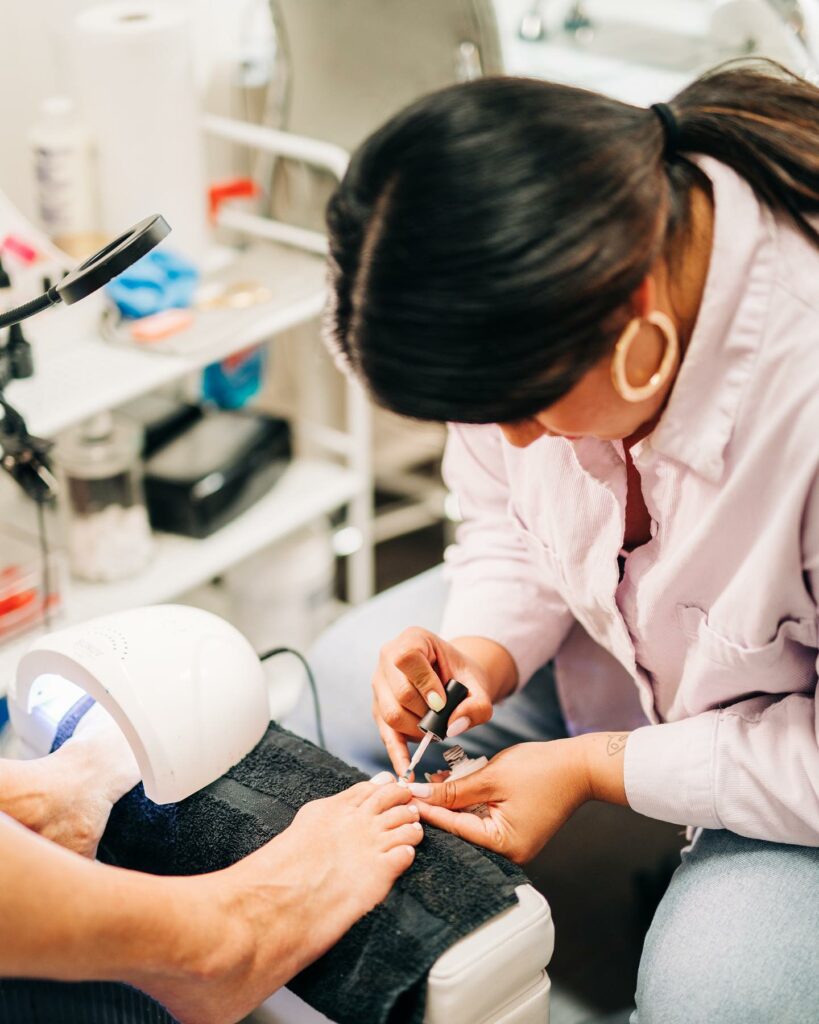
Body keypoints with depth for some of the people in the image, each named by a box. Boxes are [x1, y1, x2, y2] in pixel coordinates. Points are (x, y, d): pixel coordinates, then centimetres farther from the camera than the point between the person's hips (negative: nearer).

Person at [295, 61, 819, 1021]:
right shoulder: (540, 300, -22)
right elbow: (509, 518, -1)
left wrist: (596, 769, -25)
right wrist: (486, 650, -20)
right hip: (634, 627, 6)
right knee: (339, 693, -4)